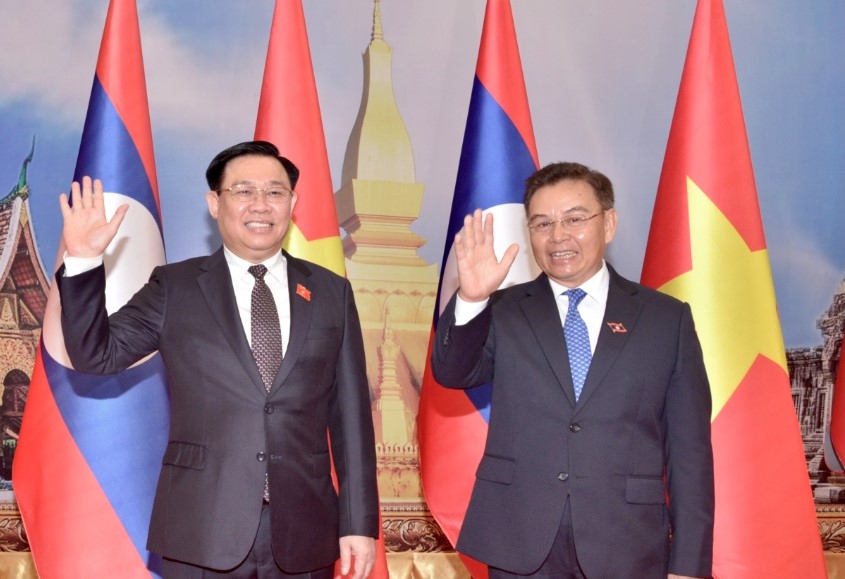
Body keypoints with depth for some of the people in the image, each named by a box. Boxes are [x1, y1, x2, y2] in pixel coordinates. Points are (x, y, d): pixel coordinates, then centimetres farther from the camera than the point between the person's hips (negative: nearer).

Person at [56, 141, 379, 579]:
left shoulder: (331, 292, 7)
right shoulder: (174, 287, 5)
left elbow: (350, 416, 5)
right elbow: (95, 356, -1)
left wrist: (359, 522, 2)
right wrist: (83, 260, -13)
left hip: (303, 532, 1)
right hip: (203, 529, -1)